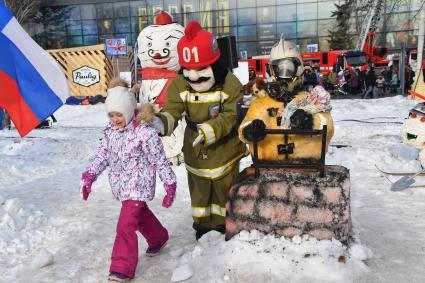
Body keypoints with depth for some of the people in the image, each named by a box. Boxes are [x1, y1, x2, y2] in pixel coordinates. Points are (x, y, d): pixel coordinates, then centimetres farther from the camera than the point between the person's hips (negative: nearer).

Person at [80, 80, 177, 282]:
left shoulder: (144, 132, -20)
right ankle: (159, 238, 50)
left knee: (125, 226, -11)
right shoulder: (110, 132, 2)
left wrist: (169, 184, -12)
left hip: (138, 185, -7)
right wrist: (90, 175, -1)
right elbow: (102, 155, 8)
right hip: (121, 184, 7)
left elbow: (160, 160, -15)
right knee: (141, 215, 25)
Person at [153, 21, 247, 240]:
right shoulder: (179, 84, -12)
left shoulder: (230, 84, -20)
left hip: (224, 148, -2)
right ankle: (202, 222, 45)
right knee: (199, 188, 21)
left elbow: (230, 116, -23)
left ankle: (225, 221, 42)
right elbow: (172, 110, -19)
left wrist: (209, 131, -40)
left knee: (224, 187, 18)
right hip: (195, 150, 3)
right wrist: (161, 122, -42)